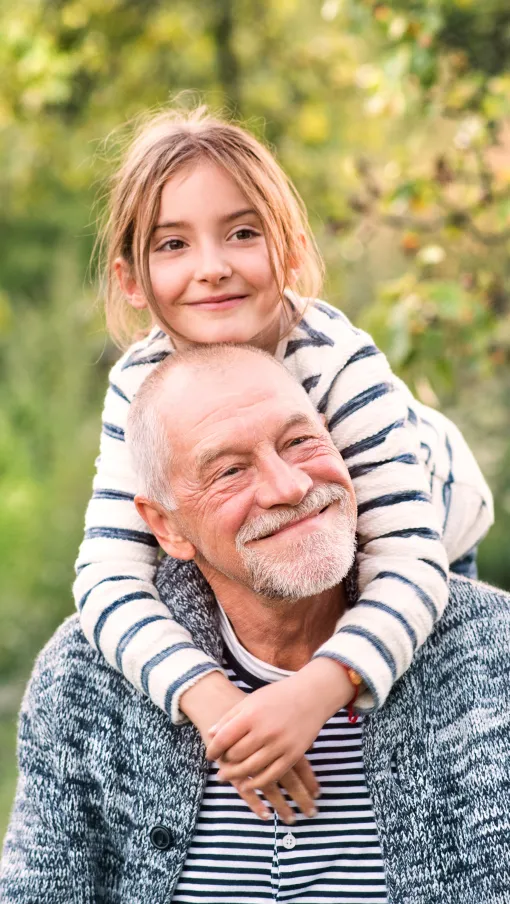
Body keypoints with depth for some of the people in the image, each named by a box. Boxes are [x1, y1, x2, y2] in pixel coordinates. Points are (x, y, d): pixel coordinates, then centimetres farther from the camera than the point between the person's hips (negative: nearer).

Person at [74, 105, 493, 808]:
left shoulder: (341, 365, -43)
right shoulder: (142, 386, -32)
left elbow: (408, 565, -49)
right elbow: (108, 574, -39)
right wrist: (208, 698, -59)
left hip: (426, 520, -2)